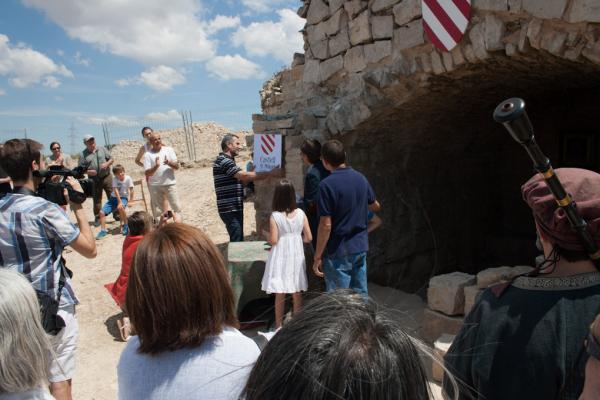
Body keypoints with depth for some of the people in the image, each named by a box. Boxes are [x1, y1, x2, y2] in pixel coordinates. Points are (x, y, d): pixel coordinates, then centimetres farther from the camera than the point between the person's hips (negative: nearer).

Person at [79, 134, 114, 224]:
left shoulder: (102, 149, 7)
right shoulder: (83, 154, 3)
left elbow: (111, 159, 8)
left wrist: (107, 164, -12)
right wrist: (88, 172, -18)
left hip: (106, 177, 1)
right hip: (94, 180, 0)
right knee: (97, 200, 7)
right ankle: (98, 218, 18)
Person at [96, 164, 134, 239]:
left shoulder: (128, 178, -12)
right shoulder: (115, 179, -9)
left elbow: (131, 190, -11)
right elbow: (116, 191, -18)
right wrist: (119, 202, -28)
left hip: (123, 198, -3)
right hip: (114, 197, 3)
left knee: (120, 207, -37)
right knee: (102, 212, -11)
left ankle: (125, 226, -17)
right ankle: (103, 230, 4)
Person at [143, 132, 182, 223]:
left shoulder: (169, 149, 4)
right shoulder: (148, 155, 0)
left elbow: (177, 166, 0)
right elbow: (147, 173, -6)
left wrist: (169, 163, -20)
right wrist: (156, 166, -24)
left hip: (170, 184, 0)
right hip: (155, 186, 0)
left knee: (176, 207, 1)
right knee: (158, 211, 7)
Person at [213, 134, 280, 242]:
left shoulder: (227, 161, 18)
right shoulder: (223, 161, -15)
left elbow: (241, 180, 17)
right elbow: (244, 176, -24)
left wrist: (253, 172, 3)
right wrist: (270, 173, -20)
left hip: (235, 208, 10)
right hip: (230, 209, -10)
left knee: (238, 239, 15)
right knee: (236, 241, -5)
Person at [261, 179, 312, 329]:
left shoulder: (274, 216, -14)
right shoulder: (301, 213, -5)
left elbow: (273, 241, -15)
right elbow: (309, 238, -3)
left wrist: (266, 234, 4)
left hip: (280, 258, -3)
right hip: (296, 257, 3)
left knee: (280, 295, 9)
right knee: (297, 293, 15)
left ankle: (279, 325, 20)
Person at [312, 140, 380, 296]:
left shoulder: (327, 185, -17)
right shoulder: (360, 178, 3)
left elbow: (326, 225, -19)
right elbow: (376, 206, 17)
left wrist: (318, 257, -11)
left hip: (339, 251, -6)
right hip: (361, 247, 7)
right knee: (361, 295, 16)